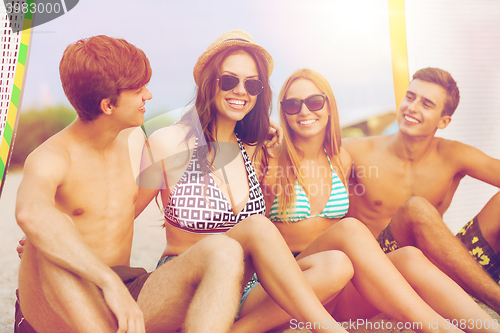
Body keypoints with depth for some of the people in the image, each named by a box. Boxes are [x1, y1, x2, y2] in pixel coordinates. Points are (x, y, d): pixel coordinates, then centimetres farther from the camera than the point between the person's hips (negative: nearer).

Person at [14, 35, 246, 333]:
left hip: (127, 294, 5)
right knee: (58, 233, -38)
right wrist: (111, 283, -43)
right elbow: (31, 214, -38)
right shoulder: (51, 159, -14)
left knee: (224, 251, -23)